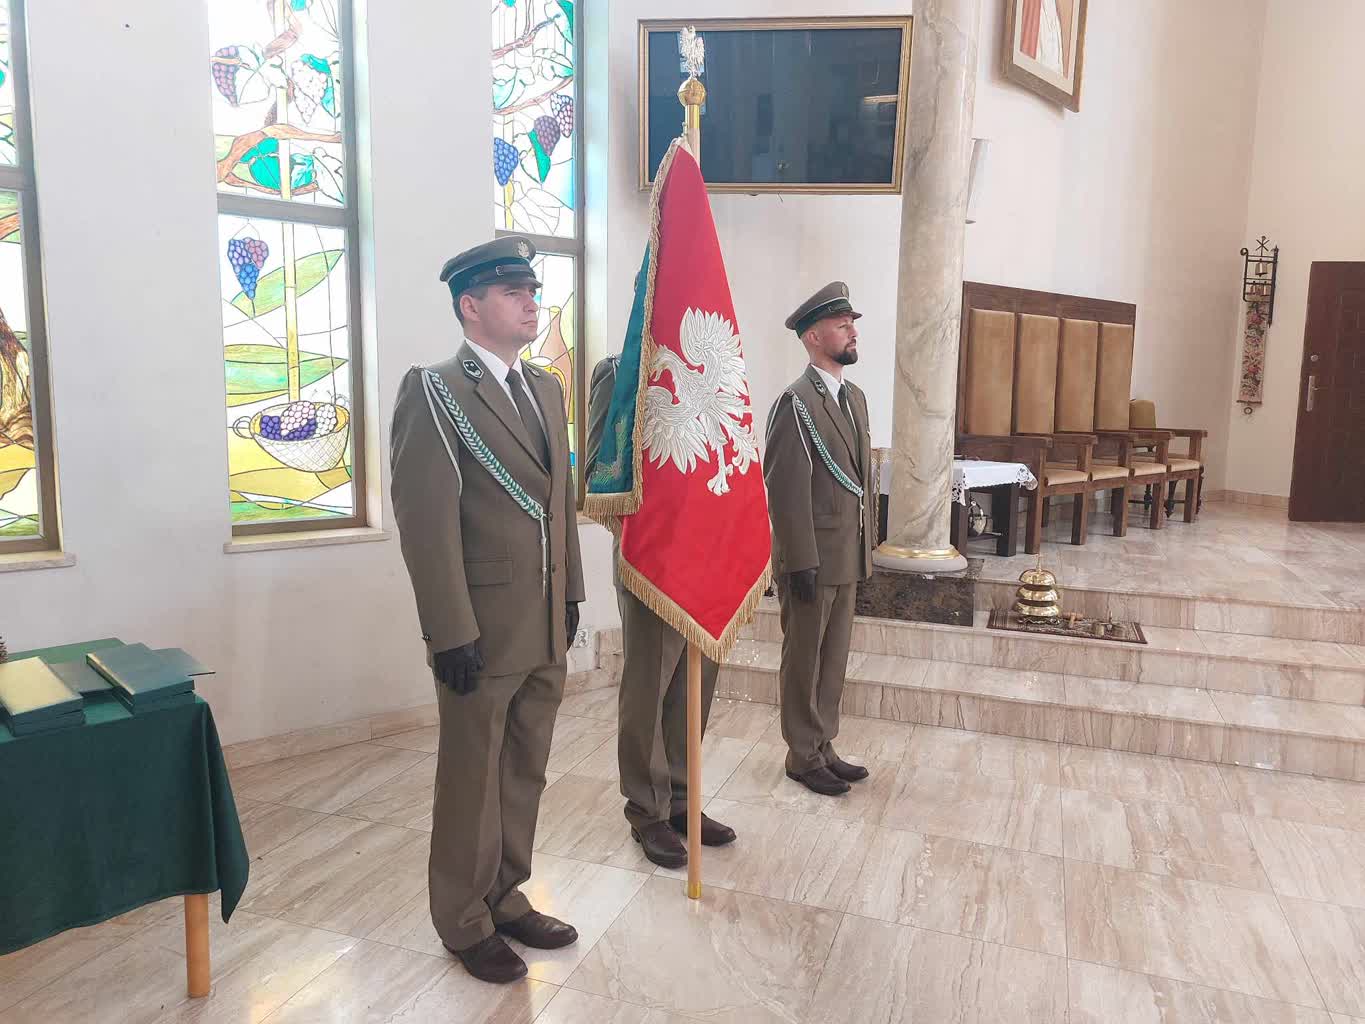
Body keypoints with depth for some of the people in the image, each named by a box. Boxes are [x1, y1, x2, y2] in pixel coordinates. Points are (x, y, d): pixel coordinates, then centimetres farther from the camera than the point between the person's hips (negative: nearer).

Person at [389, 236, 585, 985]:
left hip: (546, 627, 7)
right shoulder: (433, 393, -11)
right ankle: (465, 922, 28)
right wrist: (452, 633, -20)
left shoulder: (546, 389, 12)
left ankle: (507, 898, 35)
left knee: (524, 775, 17)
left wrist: (570, 595, 13)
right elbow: (427, 524, -17)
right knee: (472, 780, 9)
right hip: (483, 631, -7)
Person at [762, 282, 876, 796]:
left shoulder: (855, 397, 13)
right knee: (804, 659, 6)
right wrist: (801, 562, -20)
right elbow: (786, 488, -18)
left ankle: (823, 746, 30)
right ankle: (803, 756, 20)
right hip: (812, 559, -8)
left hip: (848, 557, 8)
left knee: (834, 658, 17)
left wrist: (867, 541, 14)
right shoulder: (796, 402, -14)